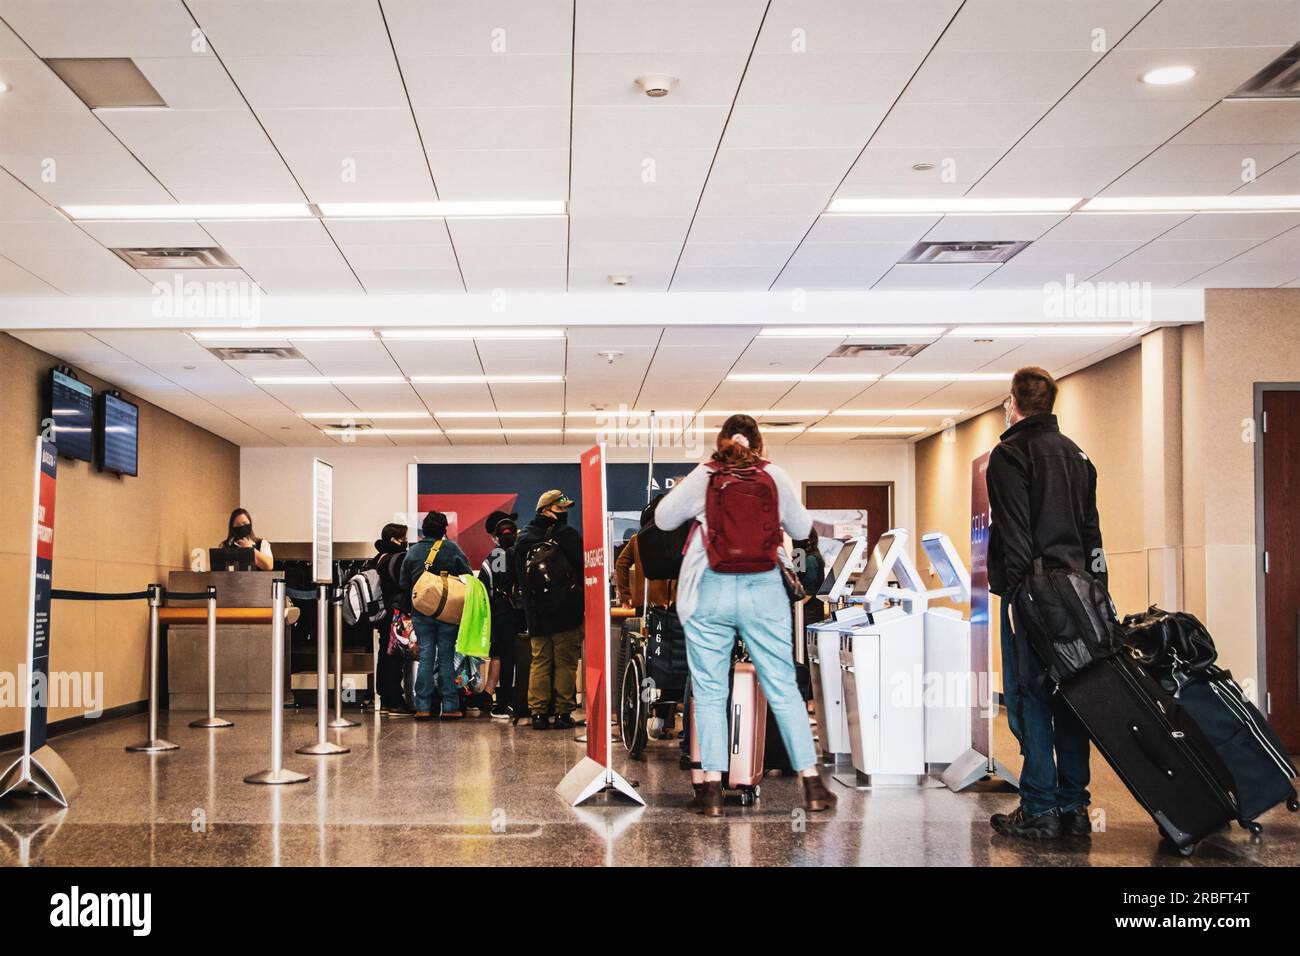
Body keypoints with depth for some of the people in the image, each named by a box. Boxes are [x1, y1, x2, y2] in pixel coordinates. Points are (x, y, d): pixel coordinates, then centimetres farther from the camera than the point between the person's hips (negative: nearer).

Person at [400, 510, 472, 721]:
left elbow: (404, 585, 8)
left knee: (425, 657, 5)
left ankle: (423, 707, 3)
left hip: (420, 612, 2)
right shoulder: (452, 549, -5)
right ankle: (450, 707, 2)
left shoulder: (412, 552, 5)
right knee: (446, 657, 3)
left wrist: (408, 609, 15)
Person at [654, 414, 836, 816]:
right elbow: (802, 530, 13)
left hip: (711, 592, -1)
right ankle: (812, 783, 9)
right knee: (784, 689, 6)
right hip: (764, 590, 1)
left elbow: (663, 519, 9)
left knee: (710, 692, 4)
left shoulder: (702, 477, 1)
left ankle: (712, 790, 3)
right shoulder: (776, 477, 4)